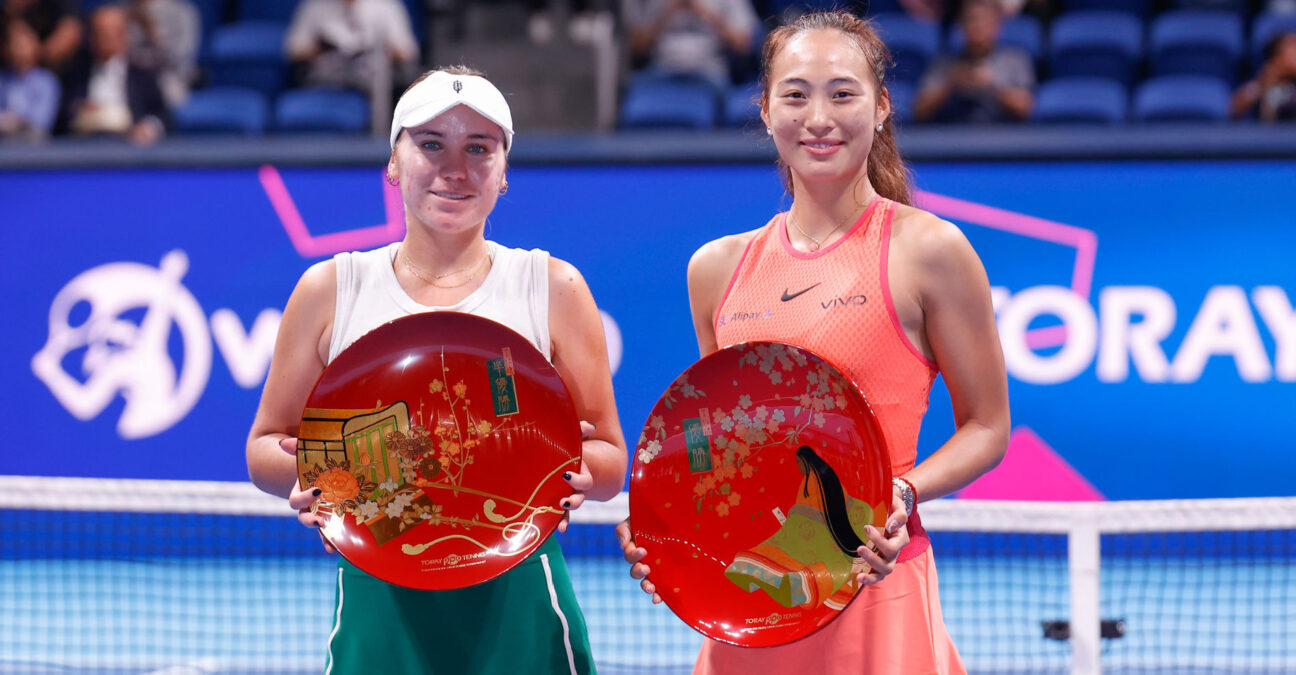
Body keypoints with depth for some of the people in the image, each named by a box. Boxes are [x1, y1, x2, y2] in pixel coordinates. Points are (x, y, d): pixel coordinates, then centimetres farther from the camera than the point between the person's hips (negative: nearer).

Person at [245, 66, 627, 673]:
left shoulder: (553, 288, 5)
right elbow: (264, 450, 11)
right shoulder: (329, 291, 7)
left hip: (517, 612, -1)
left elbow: (609, 466, 7)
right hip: (378, 611, 1)